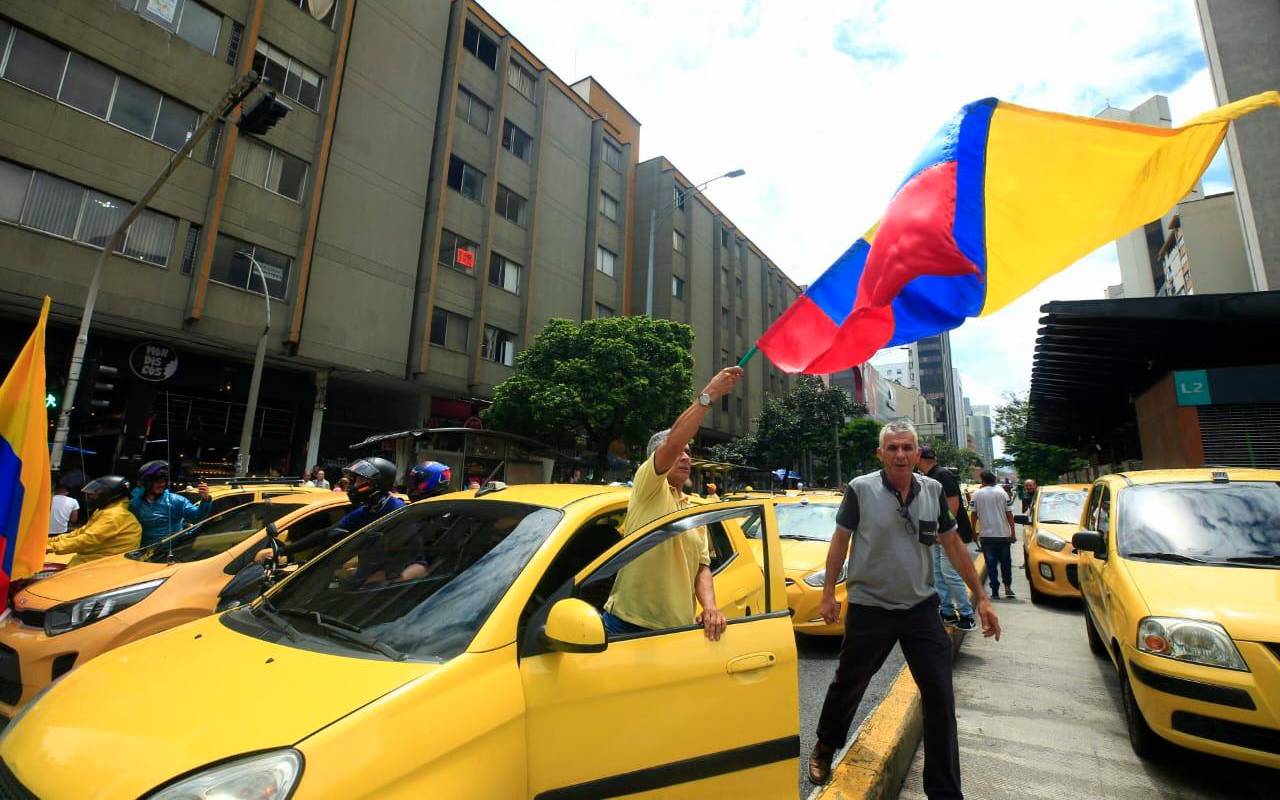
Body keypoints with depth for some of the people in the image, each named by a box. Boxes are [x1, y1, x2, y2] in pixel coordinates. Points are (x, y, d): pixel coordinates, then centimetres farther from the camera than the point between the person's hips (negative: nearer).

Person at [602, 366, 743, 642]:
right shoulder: (647, 487, -6)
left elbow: (702, 567, 8)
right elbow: (673, 441, -23)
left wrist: (710, 606, -10)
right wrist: (708, 394, -24)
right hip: (629, 625, -6)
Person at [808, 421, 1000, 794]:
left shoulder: (933, 490, -1)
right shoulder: (861, 489, -12)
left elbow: (953, 544, 8)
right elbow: (840, 541, -4)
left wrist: (981, 598, 7)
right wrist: (828, 593, -4)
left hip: (921, 608, 3)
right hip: (869, 609, -2)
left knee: (941, 699, 5)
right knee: (847, 686, 14)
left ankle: (945, 789, 24)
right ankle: (824, 748, 41)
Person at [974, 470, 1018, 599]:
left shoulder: (977, 494, -1)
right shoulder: (1001, 492, -2)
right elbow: (1009, 513, -3)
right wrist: (1013, 532, 3)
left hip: (986, 535, 0)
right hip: (1003, 534, 0)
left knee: (991, 564, 4)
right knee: (1005, 562, 17)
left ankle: (995, 591, 3)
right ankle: (1008, 586, 14)